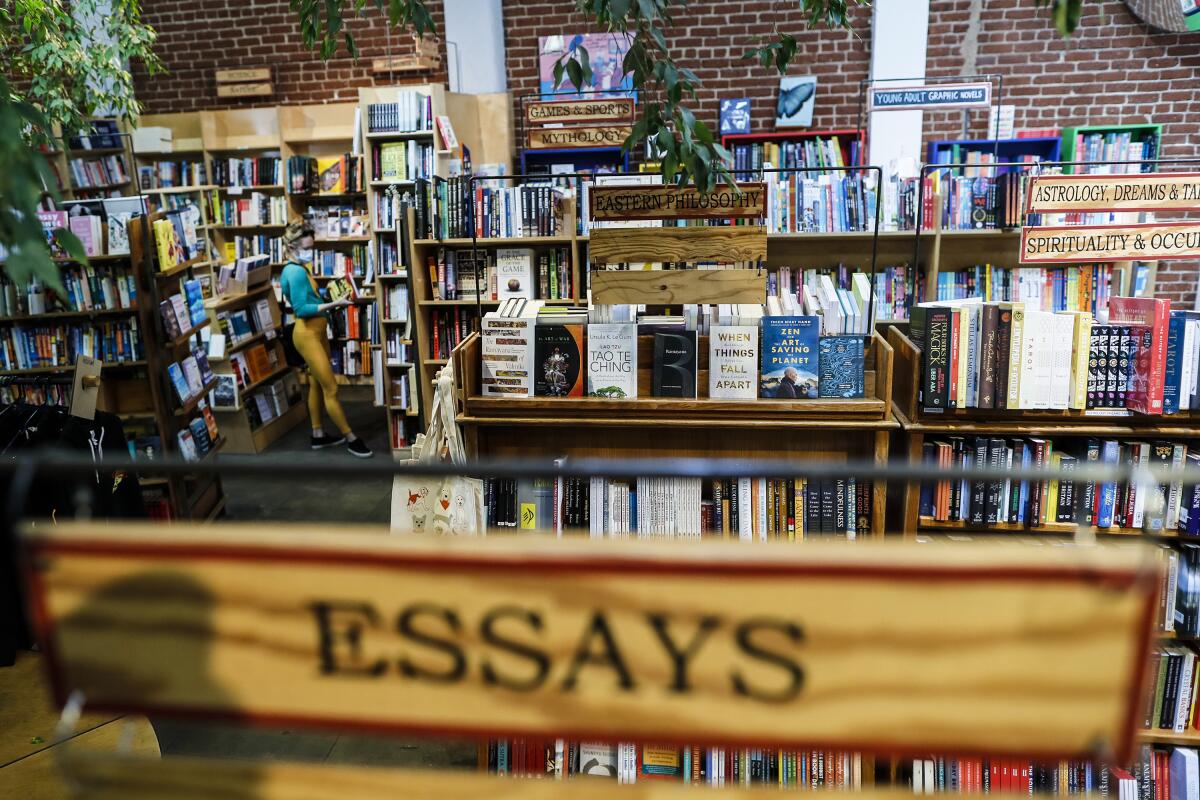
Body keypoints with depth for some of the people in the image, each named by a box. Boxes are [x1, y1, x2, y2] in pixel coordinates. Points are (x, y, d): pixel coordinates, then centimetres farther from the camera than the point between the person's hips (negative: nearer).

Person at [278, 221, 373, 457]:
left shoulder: (299, 269, 10)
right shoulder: (295, 272, -19)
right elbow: (301, 309, -24)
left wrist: (331, 300, 11)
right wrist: (334, 304, -24)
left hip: (317, 331, 10)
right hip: (307, 334, -10)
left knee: (317, 385, 16)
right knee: (331, 388, -4)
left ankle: (318, 435, 26)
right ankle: (351, 438, 3)